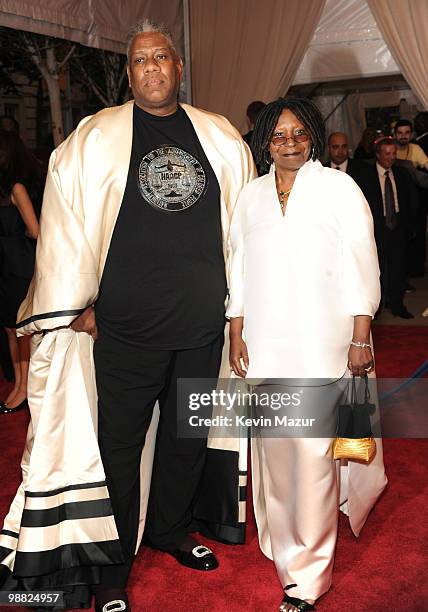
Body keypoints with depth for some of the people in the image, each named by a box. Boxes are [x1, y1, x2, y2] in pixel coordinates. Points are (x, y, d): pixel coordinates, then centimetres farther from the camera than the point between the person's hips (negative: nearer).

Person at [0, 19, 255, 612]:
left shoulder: (222, 137, 7)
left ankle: (172, 529, 41)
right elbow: (64, 221, -3)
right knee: (118, 443, 4)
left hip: (203, 322, 4)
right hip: (124, 325, -3)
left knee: (187, 435, 17)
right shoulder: (94, 137, -1)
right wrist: (77, 303, -7)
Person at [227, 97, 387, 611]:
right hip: (265, 342, 4)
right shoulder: (252, 195, 13)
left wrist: (360, 337, -6)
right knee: (274, 449, 6)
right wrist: (236, 333, 9)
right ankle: (287, 548, 26)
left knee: (314, 451, -6)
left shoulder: (338, 187, 2)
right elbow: (239, 269, 14)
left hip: (322, 343, -3)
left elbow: (360, 265, -1)